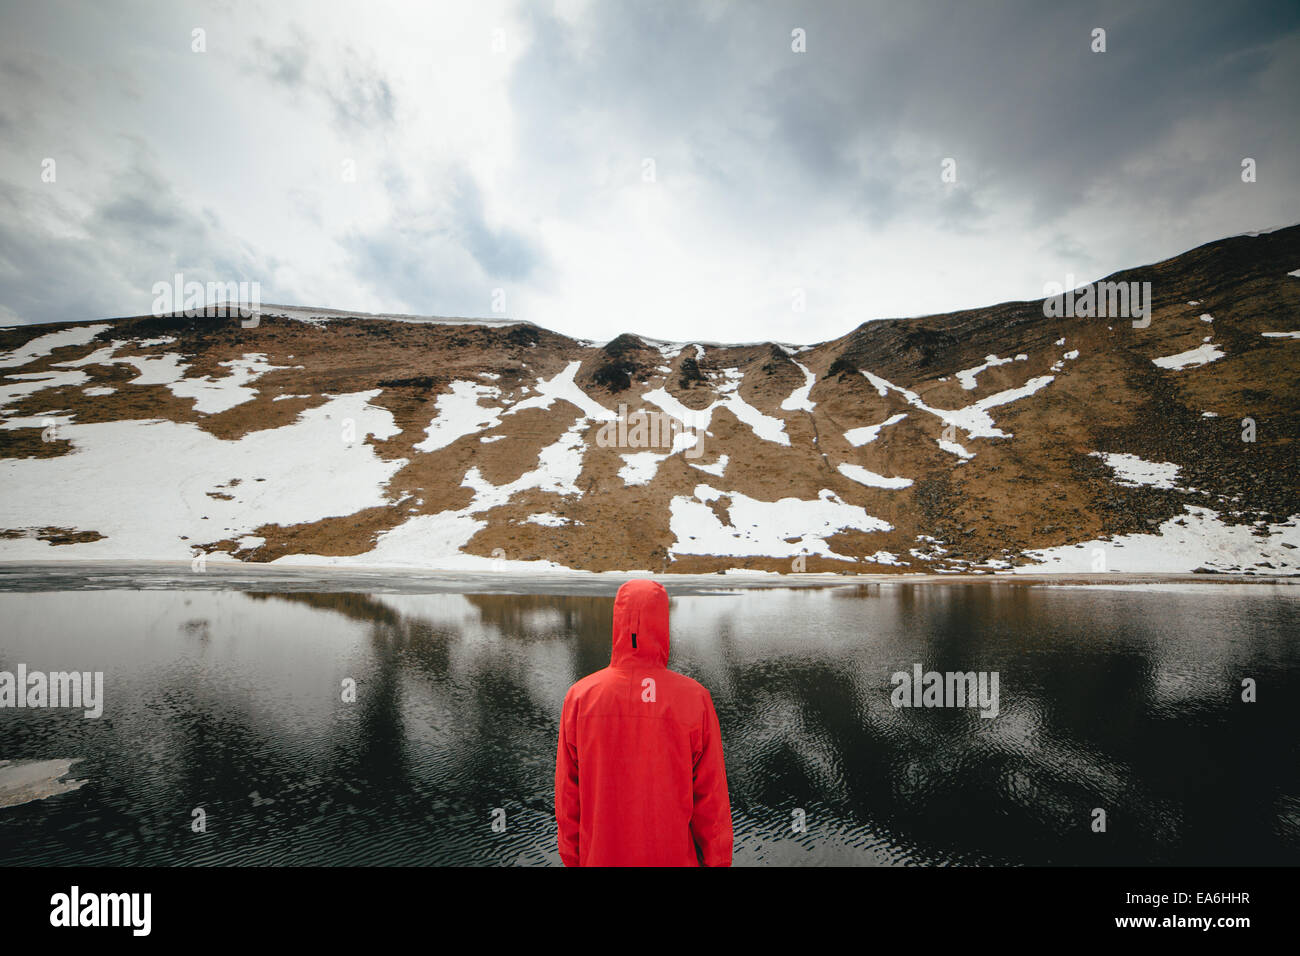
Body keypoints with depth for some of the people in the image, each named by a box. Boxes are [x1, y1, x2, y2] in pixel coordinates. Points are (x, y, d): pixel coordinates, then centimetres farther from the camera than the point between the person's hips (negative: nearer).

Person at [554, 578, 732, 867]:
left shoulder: (580, 696, -11)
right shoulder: (695, 698, -15)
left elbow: (567, 793, -3)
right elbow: (712, 796, -9)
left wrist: (571, 857, 10)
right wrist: (718, 860, 4)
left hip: (599, 855, 1)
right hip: (673, 855, -1)